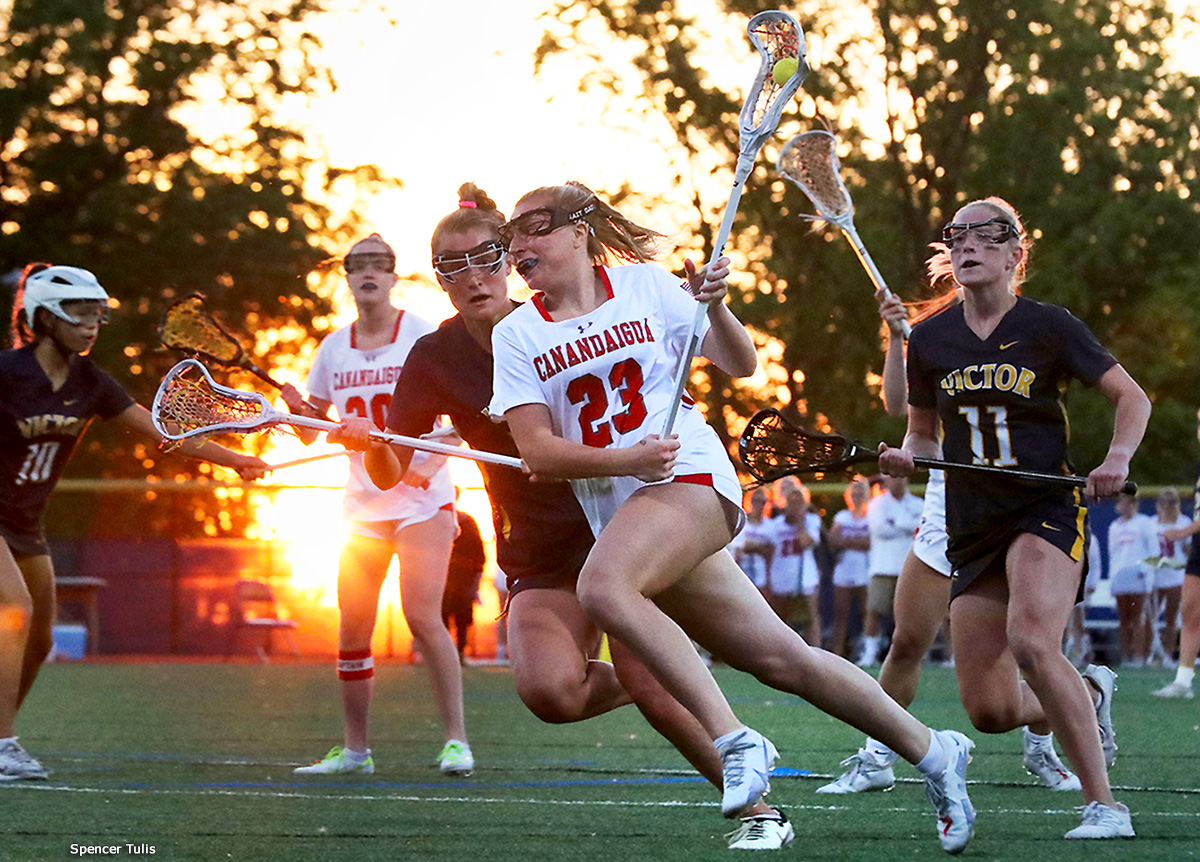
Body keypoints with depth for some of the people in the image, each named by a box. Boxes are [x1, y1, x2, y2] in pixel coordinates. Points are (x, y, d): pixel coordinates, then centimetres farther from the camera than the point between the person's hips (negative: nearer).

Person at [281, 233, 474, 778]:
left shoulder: (421, 335, -5)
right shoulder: (334, 348, 8)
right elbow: (311, 433, 12)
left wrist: (432, 462, -22)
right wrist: (297, 408, -10)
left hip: (421, 497, -4)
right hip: (362, 503, 4)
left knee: (422, 616, -17)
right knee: (352, 631, 2)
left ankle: (456, 739, -11)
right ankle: (354, 749, 12)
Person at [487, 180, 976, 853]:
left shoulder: (645, 285, 4)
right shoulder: (516, 335, 8)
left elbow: (741, 365, 9)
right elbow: (538, 451, -2)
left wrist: (715, 308, -10)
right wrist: (626, 459, -16)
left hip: (692, 477, -4)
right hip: (617, 511, 4)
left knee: (602, 588, -32)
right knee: (780, 658, 1)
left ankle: (736, 743, -27)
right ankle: (930, 751, 15)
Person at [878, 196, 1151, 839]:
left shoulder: (1048, 327, -3)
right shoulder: (929, 340, 7)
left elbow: (1132, 396, 3)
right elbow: (924, 433, 18)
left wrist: (1118, 458, -15)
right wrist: (906, 458, -4)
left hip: (1047, 511, -4)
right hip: (973, 531, 4)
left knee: (1030, 642, -32)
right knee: (989, 710, -3)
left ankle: (1103, 805, -24)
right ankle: (1087, 696, 32)